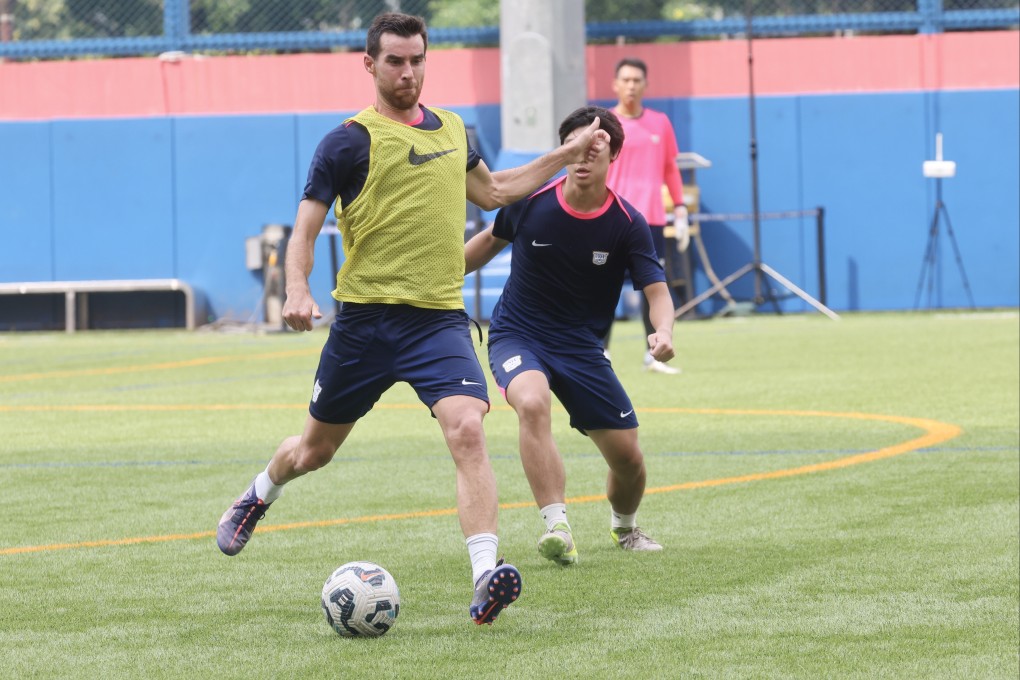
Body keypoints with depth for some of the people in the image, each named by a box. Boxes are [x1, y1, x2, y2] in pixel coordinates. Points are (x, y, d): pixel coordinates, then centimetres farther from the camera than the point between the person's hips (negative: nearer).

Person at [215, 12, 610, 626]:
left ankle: (486, 577, -30)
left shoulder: (451, 129, 12)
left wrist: (568, 154, 26)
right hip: (365, 318, -2)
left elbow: (492, 191, 30)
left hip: (440, 317, 2)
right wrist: (298, 290, -24)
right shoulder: (350, 141, -5)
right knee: (318, 447, 14)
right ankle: (260, 495, 49)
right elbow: (306, 229, -6)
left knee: (468, 430, -22)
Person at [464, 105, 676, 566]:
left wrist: (663, 332, -36)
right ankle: (557, 528, -40)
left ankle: (624, 527, 36)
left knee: (627, 456, 1)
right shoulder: (530, 202, -11)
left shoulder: (627, 224, -12)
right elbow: (492, 240, 10)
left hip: (582, 347, 2)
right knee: (533, 402, -36)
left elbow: (656, 290, -14)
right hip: (517, 335, -2)